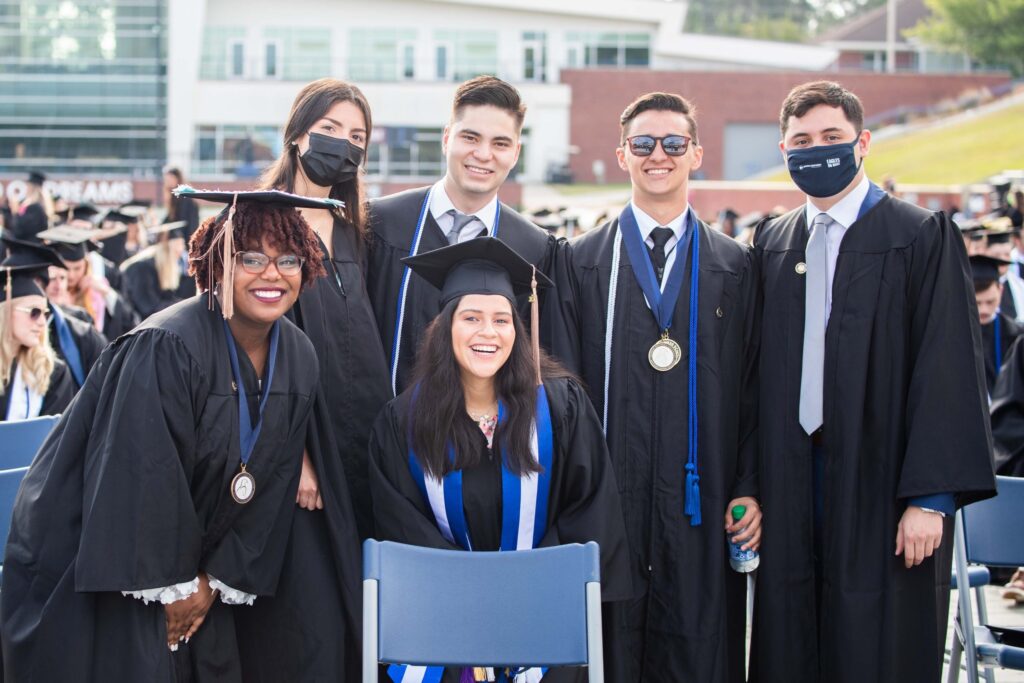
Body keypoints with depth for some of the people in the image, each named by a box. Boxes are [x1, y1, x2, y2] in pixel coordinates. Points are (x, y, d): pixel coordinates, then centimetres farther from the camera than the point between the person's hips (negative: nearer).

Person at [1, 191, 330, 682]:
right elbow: (145, 476, -23)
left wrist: (218, 579, 0)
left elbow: (273, 484, 3)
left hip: (196, 571, 6)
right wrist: (175, 583, -16)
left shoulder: (299, 361, -2)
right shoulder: (165, 348, -24)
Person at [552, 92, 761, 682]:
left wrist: (749, 490, -1)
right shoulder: (582, 262, 7)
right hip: (609, 498, 0)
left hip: (700, 500, 1)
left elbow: (752, 388, 7)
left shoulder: (735, 266, 9)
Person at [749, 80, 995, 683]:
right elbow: (761, 369, 12)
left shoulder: (922, 237, -5)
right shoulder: (773, 242, 11)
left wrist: (932, 497, -16)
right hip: (792, 486, 5)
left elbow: (948, 370, -10)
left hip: (882, 486, -4)